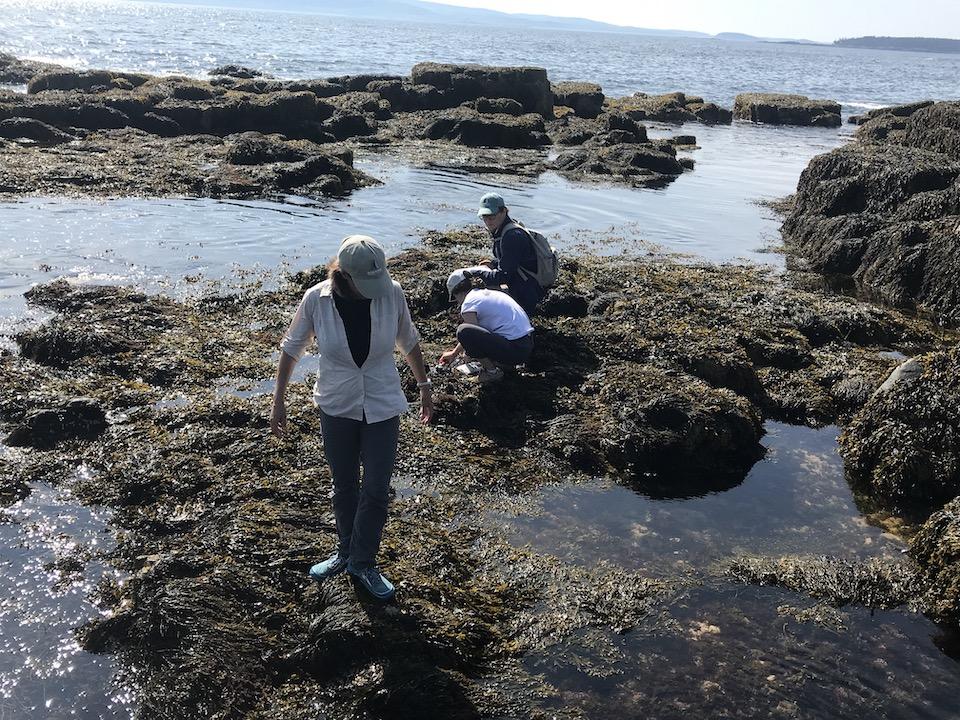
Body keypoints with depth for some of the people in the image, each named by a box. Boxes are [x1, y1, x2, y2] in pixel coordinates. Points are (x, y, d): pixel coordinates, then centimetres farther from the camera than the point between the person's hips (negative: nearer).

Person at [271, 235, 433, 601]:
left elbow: (408, 341, 2)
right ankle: (346, 552, 38)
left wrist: (424, 386, 11)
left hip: (382, 407, 0)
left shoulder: (391, 294, -15)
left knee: (376, 491, 4)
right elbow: (291, 348, -3)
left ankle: (363, 563, 24)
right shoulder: (316, 300, -17)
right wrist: (278, 401, 1)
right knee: (344, 486, 17)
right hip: (337, 407, 0)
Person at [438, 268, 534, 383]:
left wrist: (453, 354, 17)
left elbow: (471, 337, -1)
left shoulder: (469, 303, -8)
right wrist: (456, 351, 42)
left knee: (463, 331, -19)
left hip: (516, 350, -10)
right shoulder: (486, 293, 19)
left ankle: (491, 371, -3)